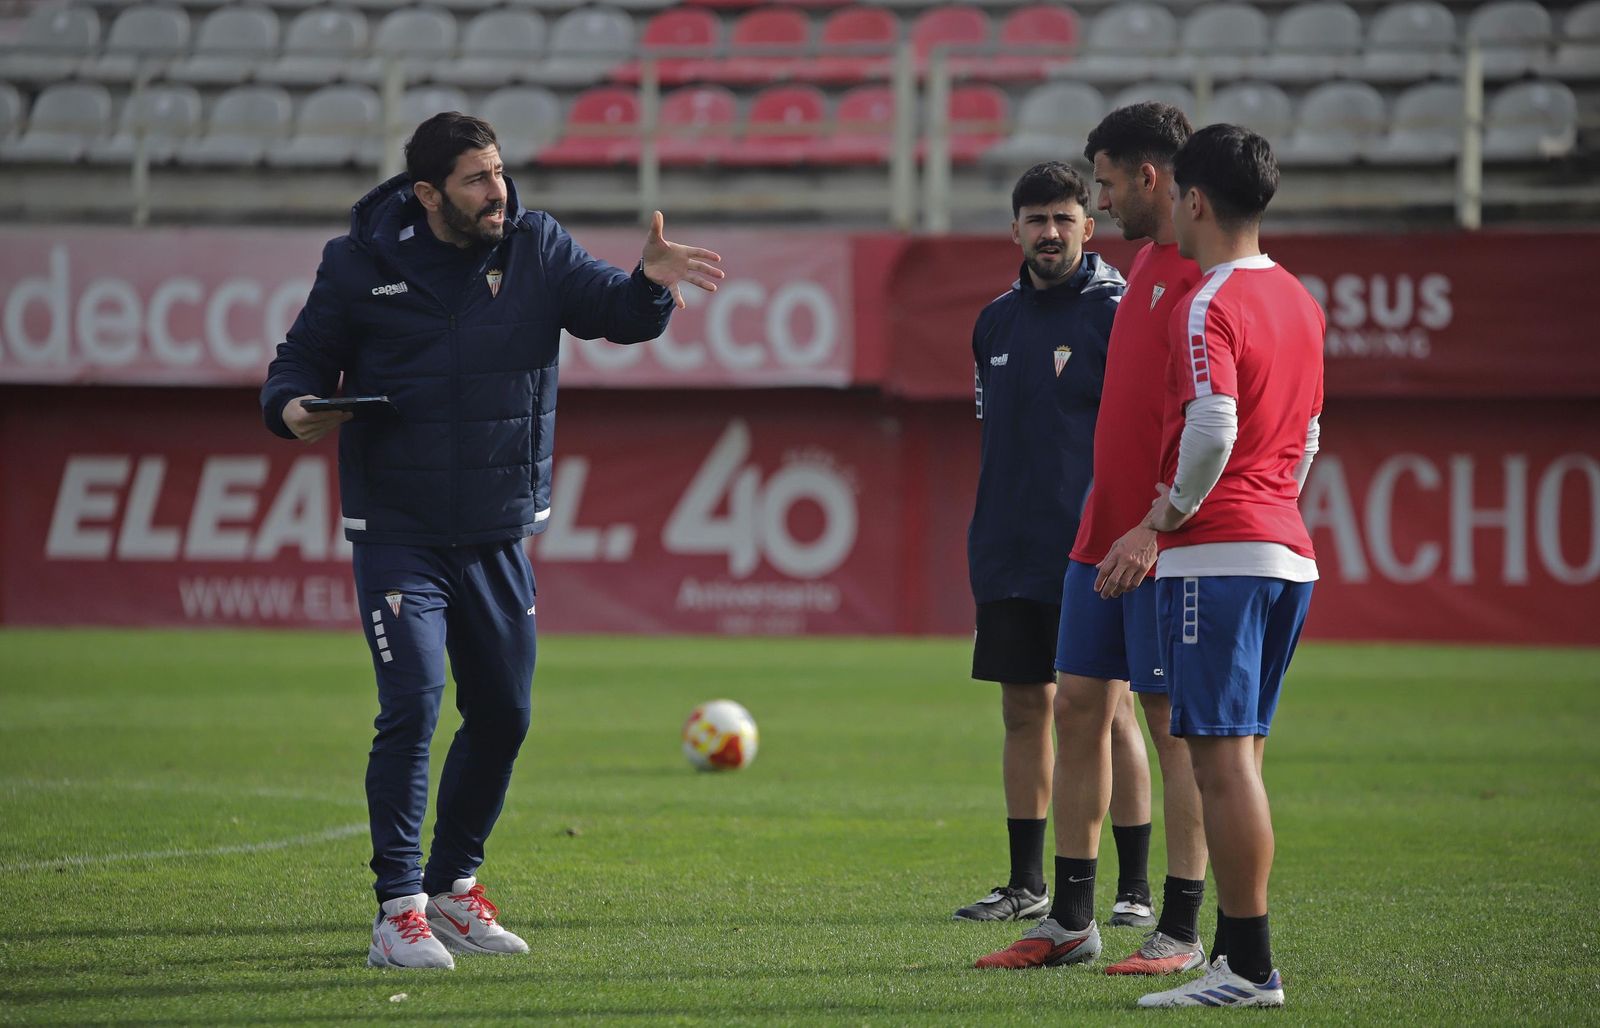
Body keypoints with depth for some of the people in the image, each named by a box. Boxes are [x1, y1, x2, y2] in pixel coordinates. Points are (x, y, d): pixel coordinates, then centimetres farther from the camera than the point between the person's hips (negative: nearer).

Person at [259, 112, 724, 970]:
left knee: (503, 715, 11)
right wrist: (293, 405, -18)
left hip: (498, 537, 4)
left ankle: (454, 884, 31)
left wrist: (648, 283, -28)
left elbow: (614, 313, -6)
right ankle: (398, 910, -11)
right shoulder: (360, 264, -5)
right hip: (398, 535, -4)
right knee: (412, 705, -17)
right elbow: (305, 355, 4)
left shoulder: (535, 248, 1)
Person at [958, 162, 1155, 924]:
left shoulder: (1116, 314, -6)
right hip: (1010, 559, 6)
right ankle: (1026, 884, 15)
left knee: (1107, 710, -3)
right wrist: (989, 545, 17)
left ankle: (1135, 885, 2)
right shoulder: (996, 322, 13)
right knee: (1023, 709, 8)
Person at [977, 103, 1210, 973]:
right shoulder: (1145, 264, 16)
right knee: (1076, 706, 8)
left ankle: (1180, 932, 1)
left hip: (1166, 543, -9)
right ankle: (1071, 921, 14)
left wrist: (1153, 528, -24)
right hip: (1104, 537, 9)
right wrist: (1110, 525, 19)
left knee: (1172, 721, -4)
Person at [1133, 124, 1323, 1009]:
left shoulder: (1208, 306, -13)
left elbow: (1213, 425, -25)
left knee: (1223, 757, -8)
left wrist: (1175, 506, -11)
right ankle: (1238, 954, 15)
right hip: (1288, 549, 9)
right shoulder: (1299, 302, 15)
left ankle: (1249, 967, -9)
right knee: (1238, 755, 13)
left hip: (1216, 556, -9)